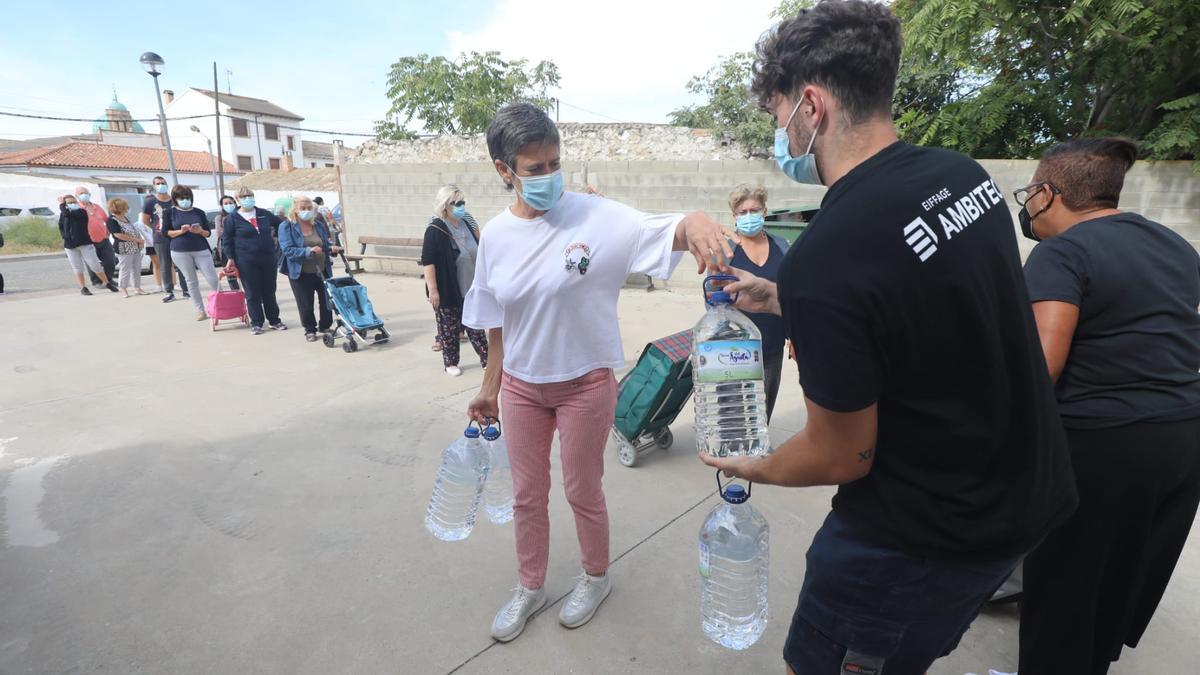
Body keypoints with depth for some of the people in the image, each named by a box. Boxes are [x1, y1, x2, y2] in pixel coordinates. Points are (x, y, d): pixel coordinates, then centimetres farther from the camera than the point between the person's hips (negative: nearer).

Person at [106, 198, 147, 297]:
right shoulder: (112, 220, -13)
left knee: (137, 269, 12)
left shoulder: (125, 216, 10)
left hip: (136, 248, 8)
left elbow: (134, 229, 19)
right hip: (124, 250, -8)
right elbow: (119, 235, -21)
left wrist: (140, 240, 5)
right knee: (125, 270, 0)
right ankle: (124, 291, 10)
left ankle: (137, 288, 22)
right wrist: (137, 239, -19)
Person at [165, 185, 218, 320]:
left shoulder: (199, 212, 8)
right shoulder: (171, 212, 4)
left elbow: (208, 233, 9)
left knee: (213, 279, -7)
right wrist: (181, 231, -14)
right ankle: (200, 310, 10)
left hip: (201, 250, 1)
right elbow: (166, 232, 3)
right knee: (191, 281, 5)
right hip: (180, 252, 0)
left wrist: (200, 231, -12)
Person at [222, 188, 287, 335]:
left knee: (269, 291, 10)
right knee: (252, 293, 3)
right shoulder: (232, 218, -1)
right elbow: (226, 240, 1)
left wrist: (275, 237, 12)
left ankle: (274, 320, 20)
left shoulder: (264, 214, 8)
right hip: (246, 262, -3)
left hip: (268, 259, 3)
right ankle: (256, 323, 12)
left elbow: (279, 225, 23)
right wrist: (230, 258, -5)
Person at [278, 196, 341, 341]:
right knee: (306, 304, 5)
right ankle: (310, 330, 21)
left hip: (322, 272, 4)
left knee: (326, 301, 8)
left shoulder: (318, 226, 8)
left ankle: (325, 327, 27)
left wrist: (332, 248, -9)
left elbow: (325, 246, 15)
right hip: (301, 274, -4)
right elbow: (288, 250, -17)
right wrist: (308, 251, -31)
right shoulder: (286, 227, -6)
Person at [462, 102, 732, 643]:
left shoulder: (598, 218, -15)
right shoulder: (495, 235, -4)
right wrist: (490, 388, 12)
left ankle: (596, 578, 46)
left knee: (583, 492, 15)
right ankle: (529, 587, 46)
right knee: (527, 495, 19)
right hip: (521, 388, 4)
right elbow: (496, 324, 5)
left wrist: (694, 222, -51)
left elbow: (663, 231, -27)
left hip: (584, 384, -3)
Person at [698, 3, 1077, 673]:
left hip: (928, 535, -8)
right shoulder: (964, 174, -5)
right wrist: (783, 301, 11)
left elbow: (843, 458, -20)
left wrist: (753, 467, -1)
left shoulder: (823, 260, -32)